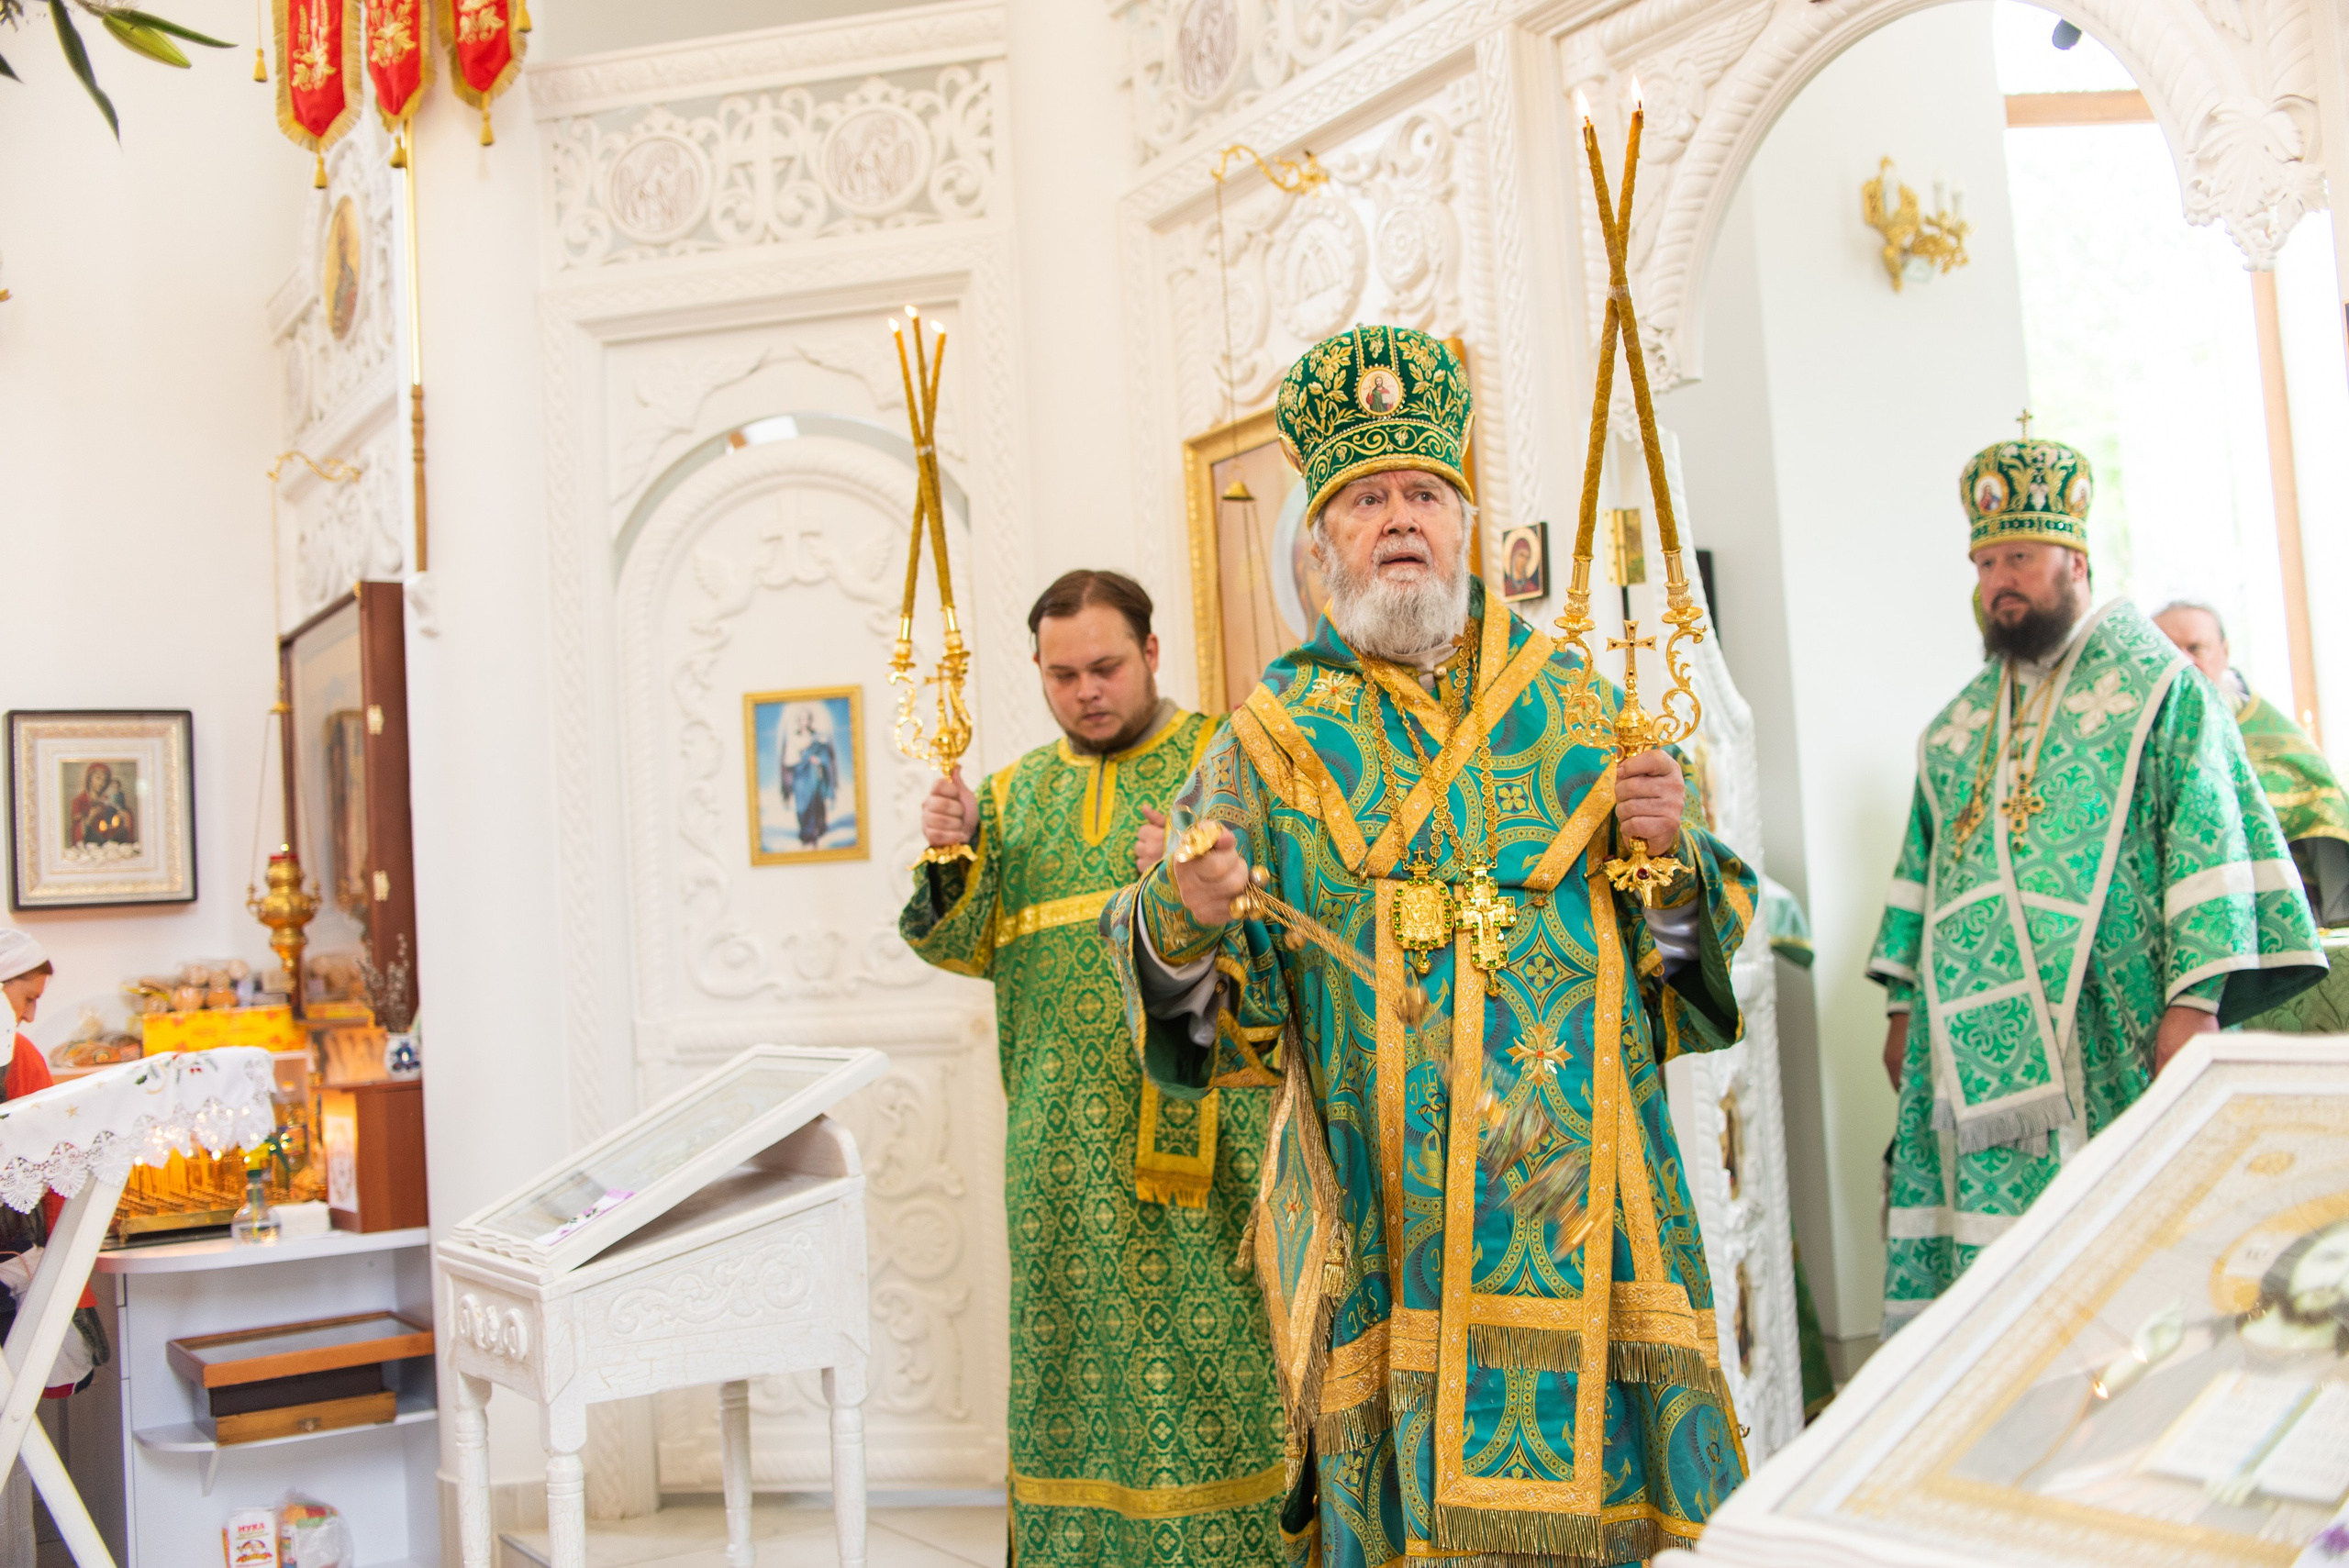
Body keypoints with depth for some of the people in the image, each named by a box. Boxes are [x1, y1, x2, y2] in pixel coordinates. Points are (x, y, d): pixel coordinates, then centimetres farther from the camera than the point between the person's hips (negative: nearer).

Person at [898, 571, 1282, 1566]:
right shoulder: (1015, 794, 15)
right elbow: (965, 942, 10)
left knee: (1216, 1330, -3)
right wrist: (951, 859, -9)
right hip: (1064, 1139, 4)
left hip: (1206, 1117, -4)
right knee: (1073, 1344, 8)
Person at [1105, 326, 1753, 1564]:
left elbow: (1687, 961, 11)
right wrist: (1180, 927, -20)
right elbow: (1221, 1021, 1)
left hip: (1577, 1211, 1)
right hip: (1384, 1219, -1)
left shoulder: (1577, 706, 9)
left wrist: (1674, 854, -10)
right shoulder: (1275, 741, 5)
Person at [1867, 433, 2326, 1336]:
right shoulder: (1959, 722, 20)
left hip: (2111, 1034, -5)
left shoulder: (2152, 681, 4)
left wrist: (2195, 998, -16)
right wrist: (1903, 1008, 14)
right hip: (1976, 1045, 5)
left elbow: (2208, 837, -6)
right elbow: (1923, 866, 20)